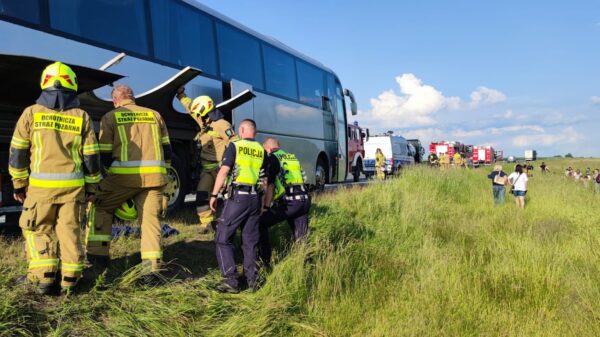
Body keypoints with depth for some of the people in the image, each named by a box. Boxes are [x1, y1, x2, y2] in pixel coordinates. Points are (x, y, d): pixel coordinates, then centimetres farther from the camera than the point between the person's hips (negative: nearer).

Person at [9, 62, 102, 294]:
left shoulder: (31, 113, 0)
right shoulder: (81, 117, 2)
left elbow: (17, 152, 2)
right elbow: (91, 156, 2)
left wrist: (19, 183, 11)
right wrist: (91, 186, 11)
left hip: (41, 185, -1)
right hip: (73, 184, 1)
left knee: (38, 229, 12)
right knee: (69, 229, 8)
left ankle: (43, 275, 5)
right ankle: (69, 276, 10)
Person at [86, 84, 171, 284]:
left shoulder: (110, 117, 8)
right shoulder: (154, 115, 17)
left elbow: (104, 155, 4)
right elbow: (167, 149, 16)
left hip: (125, 175, -3)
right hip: (154, 175, 3)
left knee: (100, 208, 18)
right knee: (150, 218, 8)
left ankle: (98, 256, 14)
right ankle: (152, 270, 3)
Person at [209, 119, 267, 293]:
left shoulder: (235, 146, -1)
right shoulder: (262, 151, 12)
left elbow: (224, 171, -9)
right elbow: (265, 180, 12)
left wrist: (214, 195, -4)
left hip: (237, 197, -5)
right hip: (255, 198, 5)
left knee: (223, 238, 2)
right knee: (250, 241, 14)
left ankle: (231, 281, -5)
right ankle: (252, 280, 16)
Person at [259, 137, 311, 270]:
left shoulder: (272, 158, 4)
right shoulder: (293, 157, 25)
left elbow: (270, 185, -4)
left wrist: (265, 207, -1)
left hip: (288, 201, -7)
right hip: (304, 200, 7)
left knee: (260, 224, 7)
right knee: (301, 238, 13)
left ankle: (265, 262, 5)